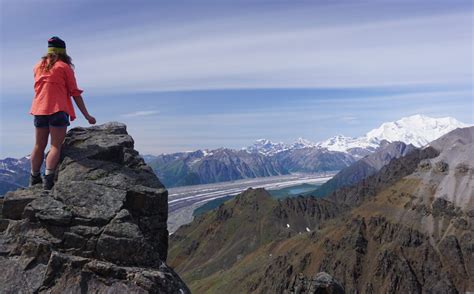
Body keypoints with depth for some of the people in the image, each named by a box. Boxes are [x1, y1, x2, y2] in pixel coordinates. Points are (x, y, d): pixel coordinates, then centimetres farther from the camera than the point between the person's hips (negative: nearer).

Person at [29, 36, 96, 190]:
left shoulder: (38, 66, 16)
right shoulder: (65, 67, 1)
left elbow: (40, 88, 20)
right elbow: (75, 93, -2)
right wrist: (87, 115, 0)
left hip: (39, 110, 5)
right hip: (58, 110, -5)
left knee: (39, 146, 12)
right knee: (56, 146, -3)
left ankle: (34, 179, 18)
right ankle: (48, 178, -15)